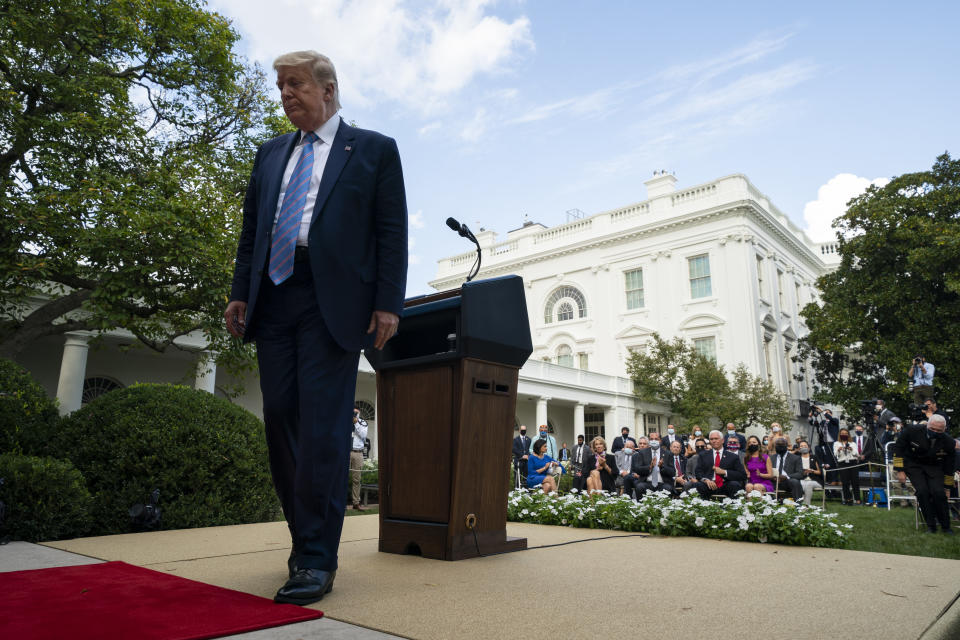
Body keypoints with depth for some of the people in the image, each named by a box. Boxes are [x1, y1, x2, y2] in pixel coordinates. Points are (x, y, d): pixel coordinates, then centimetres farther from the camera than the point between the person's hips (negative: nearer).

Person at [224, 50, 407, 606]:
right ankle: (307, 540, 18)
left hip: (332, 301, -5)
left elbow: (392, 232, 1)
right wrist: (240, 292, 9)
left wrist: (388, 304, -9)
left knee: (323, 427, -9)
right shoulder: (271, 153, 23)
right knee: (281, 421, 4)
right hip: (274, 299, 6)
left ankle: (317, 560, -2)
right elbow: (251, 228, 21)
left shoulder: (374, 149, 9)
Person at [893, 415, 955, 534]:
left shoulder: (948, 442, -13)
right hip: (913, 465, -1)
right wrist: (900, 470, -11)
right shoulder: (912, 430, -20)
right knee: (922, 491, -20)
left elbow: (950, 466, 2)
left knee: (938, 492, -18)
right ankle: (931, 525, -6)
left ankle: (945, 526, 3)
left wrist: (947, 486, 8)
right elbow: (898, 448, -9)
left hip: (934, 468, 1)